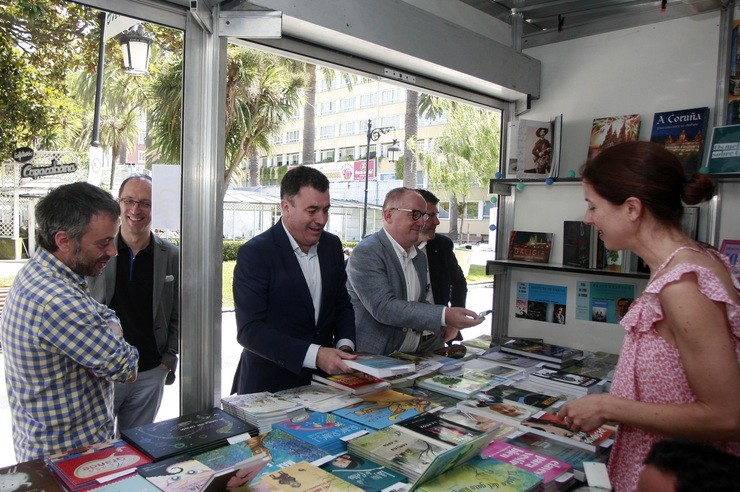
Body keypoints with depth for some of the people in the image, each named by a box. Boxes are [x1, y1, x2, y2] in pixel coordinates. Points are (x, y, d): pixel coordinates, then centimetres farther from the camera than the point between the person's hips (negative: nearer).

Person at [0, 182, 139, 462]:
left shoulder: (35, 273, 0)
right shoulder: (56, 302, -32)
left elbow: (107, 316, 7)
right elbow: (126, 369, -24)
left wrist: (110, 328, -15)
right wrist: (113, 334, -6)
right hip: (69, 455, -9)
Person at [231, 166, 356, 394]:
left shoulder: (332, 245, 1)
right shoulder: (254, 253, -17)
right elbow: (249, 330, -20)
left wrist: (345, 345, -9)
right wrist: (314, 355, -28)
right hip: (269, 385, -5)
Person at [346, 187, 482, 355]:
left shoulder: (419, 256, 12)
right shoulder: (366, 253, -14)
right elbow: (384, 307, -23)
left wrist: (443, 326, 1)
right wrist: (444, 315, -27)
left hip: (417, 353, 7)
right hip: (375, 358, -7)